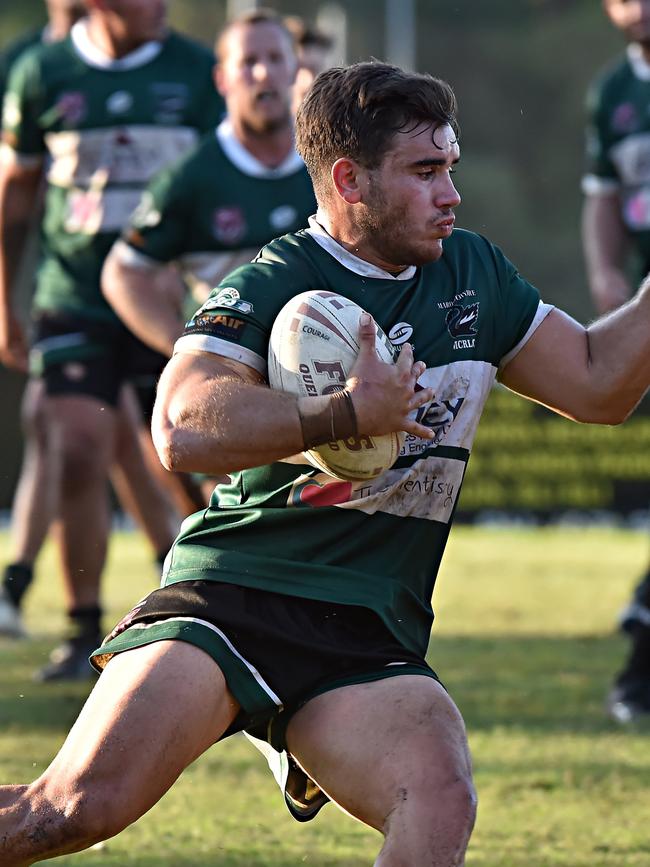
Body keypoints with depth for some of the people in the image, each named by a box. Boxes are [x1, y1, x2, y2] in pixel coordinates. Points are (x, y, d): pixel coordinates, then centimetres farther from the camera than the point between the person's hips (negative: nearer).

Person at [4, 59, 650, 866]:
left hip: (370, 641, 5)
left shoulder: (474, 275, 15)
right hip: (230, 599, -5)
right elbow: (184, 430, -23)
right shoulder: (270, 286, -7)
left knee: (441, 801, -26)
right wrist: (347, 413, -25)